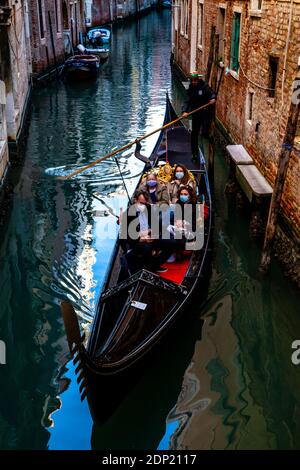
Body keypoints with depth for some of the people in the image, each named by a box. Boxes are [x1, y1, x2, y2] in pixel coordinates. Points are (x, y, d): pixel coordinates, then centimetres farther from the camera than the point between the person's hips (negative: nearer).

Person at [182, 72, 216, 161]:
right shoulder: (191, 89, 7)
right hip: (195, 113, 4)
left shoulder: (204, 86, -5)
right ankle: (195, 154, 18)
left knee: (205, 132, -18)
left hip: (205, 113, -4)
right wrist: (185, 111, -11)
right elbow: (187, 101, 4)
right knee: (194, 133, 7)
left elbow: (212, 93, -9)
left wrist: (213, 98, -33)